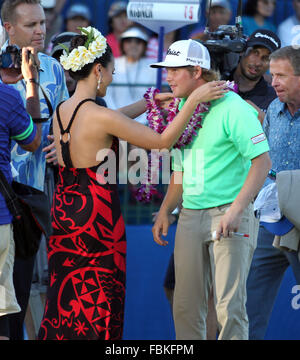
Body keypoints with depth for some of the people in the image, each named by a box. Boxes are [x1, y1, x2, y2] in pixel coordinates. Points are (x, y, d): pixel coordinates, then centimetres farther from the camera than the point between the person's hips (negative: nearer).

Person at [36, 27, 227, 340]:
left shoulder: (61, 112, 5)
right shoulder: (99, 116, -18)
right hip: (97, 215, -8)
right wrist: (193, 100, -10)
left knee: (65, 300, 12)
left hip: (63, 210, 8)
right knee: (96, 302, 0)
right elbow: (163, 141, -13)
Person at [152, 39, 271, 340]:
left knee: (230, 306, -9)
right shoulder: (182, 108, 13)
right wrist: (165, 210, 15)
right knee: (185, 306, 6)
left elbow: (262, 161, -16)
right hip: (190, 214, 7)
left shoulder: (233, 109, -11)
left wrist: (236, 209, -23)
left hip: (228, 214, -7)